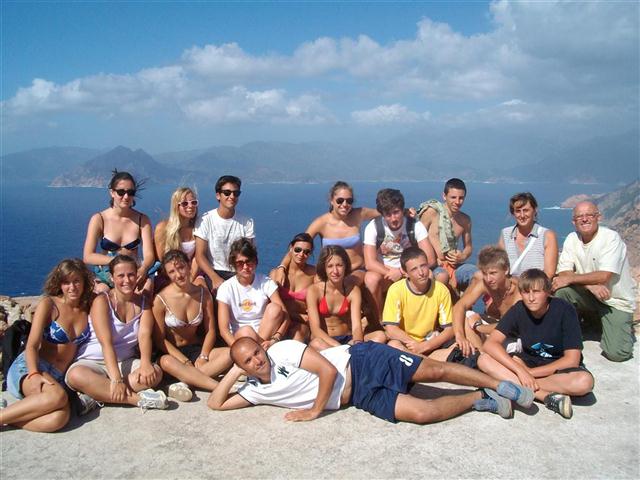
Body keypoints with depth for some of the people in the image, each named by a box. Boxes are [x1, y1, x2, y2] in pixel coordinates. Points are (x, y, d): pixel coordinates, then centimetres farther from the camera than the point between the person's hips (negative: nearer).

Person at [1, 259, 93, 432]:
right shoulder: (48, 304, -1)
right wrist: (34, 374, -25)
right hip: (29, 368, -3)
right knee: (57, 396, -38)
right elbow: (32, 346, -8)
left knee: (58, 419, -32)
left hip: (57, 377, 3)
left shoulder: (88, 307, 11)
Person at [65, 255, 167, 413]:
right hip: (92, 362, -3)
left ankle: (97, 395, -27)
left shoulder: (142, 302, 5)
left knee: (155, 372, -25)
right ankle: (137, 398, -37)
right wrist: (116, 379, -35)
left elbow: (144, 335, -12)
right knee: (75, 375, -36)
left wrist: (145, 362, -33)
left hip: (126, 363, 4)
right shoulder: (102, 301, -10)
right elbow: (106, 343, -22)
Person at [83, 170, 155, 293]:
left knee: (147, 284, -32)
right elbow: (87, 257, -7)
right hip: (105, 272, -1)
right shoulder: (99, 219, 0)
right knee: (102, 290, -34)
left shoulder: (142, 220, 5)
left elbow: (149, 255, -4)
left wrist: (143, 269, -28)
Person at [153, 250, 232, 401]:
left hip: (197, 349, 4)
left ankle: (186, 381, -33)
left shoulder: (203, 293, -2)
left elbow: (210, 330, 2)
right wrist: (186, 362, -17)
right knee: (166, 362, -39)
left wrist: (203, 357, -13)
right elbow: (160, 339, -9)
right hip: (172, 352, -3)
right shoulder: (161, 300, -12)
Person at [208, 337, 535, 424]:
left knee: (434, 370, -13)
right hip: (359, 396, 4)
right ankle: (479, 399, 4)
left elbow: (328, 369, -18)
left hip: (361, 361, -4)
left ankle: (499, 386, 8)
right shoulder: (257, 390, 6)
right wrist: (233, 373, -7)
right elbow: (215, 404, 7)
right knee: (422, 412, -14)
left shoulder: (284, 350, -12)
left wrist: (316, 410, -11)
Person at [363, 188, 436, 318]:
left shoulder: (415, 226, -9)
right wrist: (392, 273, -31)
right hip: (384, 272, -1)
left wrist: (403, 272, -25)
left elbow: (430, 259, -15)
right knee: (371, 278, -34)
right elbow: (370, 263, -18)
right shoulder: (373, 227, -11)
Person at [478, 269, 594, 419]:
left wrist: (529, 373, -22)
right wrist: (520, 370, -32)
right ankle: (547, 396, -30)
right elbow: (490, 344, -20)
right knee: (484, 360, -22)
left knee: (585, 381, -36)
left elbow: (572, 360, -20)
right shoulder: (518, 310, -13)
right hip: (529, 361, 3)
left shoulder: (564, 311, -20)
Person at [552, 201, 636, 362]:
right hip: (589, 297, 4)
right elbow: (563, 273, -9)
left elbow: (604, 276, -26)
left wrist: (570, 279, -24)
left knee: (617, 353, -19)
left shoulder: (611, 238, -17)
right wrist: (590, 285, -24)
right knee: (562, 291, -26)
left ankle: (623, 328, 16)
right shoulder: (571, 239, -2)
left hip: (616, 302, -4)